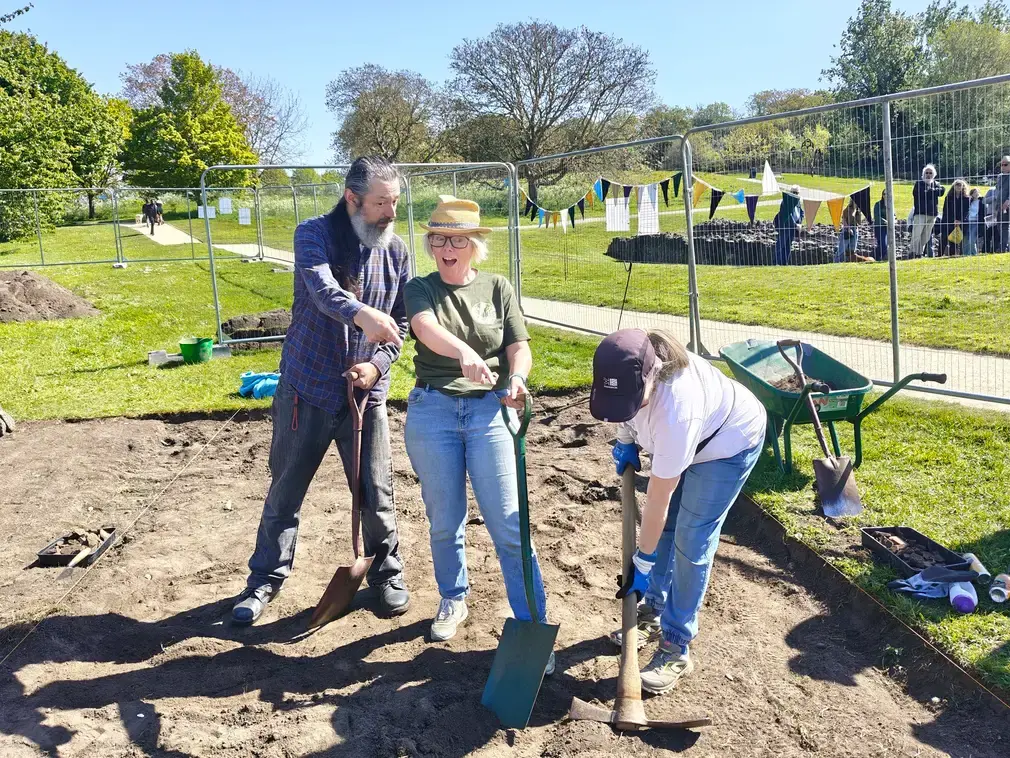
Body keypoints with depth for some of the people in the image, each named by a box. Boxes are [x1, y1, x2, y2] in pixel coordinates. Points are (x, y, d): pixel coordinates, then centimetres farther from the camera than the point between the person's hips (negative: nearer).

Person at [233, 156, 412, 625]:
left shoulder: (396, 251, 1)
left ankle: (387, 574, 30)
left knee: (376, 493, 8)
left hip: (366, 393, 2)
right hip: (306, 390, -2)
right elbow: (321, 287, -30)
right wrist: (360, 314, -51)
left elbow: (402, 322, 6)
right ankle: (266, 578, 29)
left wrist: (378, 364, -12)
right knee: (285, 491, 11)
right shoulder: (314, 234, -10)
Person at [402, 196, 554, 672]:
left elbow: (519, 348, 2)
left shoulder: (497, 288, 7)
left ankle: (533, 626, 6)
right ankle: (453, 601, 35)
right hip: (431, 412, 1)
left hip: (489, 409, 0)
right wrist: (464, 353, -43)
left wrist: (516, 379, -23)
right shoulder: (420, 290, 2)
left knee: (508, 524, -3)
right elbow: (427, 328, -21)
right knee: (445, 522, 11)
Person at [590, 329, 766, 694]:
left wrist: (643, 561, -23)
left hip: (728, 442, -7)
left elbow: (659, 498, -33)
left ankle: (677, 648, 2)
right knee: (663, 527, 9)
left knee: (691, 542, -9)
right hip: (675, 439, 7)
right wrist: (625, 439, -7)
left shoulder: (676, 410, -45)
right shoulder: (626, 372, -28)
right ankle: (655, 605, 29)